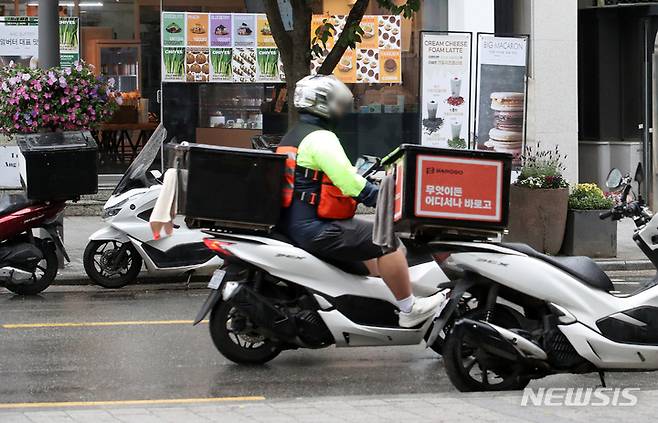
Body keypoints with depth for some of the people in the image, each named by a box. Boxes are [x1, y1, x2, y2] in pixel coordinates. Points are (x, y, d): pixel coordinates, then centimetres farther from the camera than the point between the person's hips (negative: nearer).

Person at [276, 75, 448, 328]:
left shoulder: (292, 136, 18)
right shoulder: (320, 138, -15)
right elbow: (349, 181, -24)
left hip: (293, 222, 11)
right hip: (315, 229, -11)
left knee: (370, 238, 28)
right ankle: (409, 310, -9)